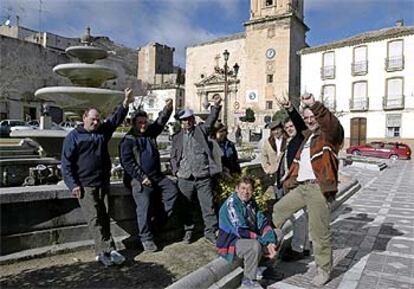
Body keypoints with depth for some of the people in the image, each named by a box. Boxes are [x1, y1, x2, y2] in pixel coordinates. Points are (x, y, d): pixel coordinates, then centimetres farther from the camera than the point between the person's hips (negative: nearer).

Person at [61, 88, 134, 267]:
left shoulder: (103, 131, 13)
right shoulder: (73, 136, -1)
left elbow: (116, 119, 6)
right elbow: (66, 163, -4)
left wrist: (126, 104, -10)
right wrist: (73, 184, -10)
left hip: (103, 183, 5)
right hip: (85, 185, -5)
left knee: (103, 217, 4)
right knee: (94, 218, -8)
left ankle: (102, 252, 10)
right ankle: (108, 250, -9)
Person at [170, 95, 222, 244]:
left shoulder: (201, 130, 10)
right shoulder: (177, 137, 12)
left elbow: (211, 120, -4)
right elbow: (173, 157, 14)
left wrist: (216, 106, -18)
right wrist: (176, 170, 0)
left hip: (204, 177, -1)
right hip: (185, 178, 2)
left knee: (208, 206, 3)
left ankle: (210, 232, 16)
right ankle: (188, 230, 28)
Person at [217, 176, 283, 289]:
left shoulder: (251, 201, 0)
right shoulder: (231, 204, -24)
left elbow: (262, 222, -5)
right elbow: (241, 231, -29)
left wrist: (270, 242, -22)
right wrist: (265, 241, -25)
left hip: (250, 237, 8)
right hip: (230, 243, -8)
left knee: (278, 234, 4)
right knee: (255, 245, -36)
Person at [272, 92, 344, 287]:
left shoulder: (330, 135, -2)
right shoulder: (307, 137, 23)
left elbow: (332, 123, -26)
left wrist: (314, 105, -37)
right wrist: (289, 182, 19)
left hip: (318, 188, -8)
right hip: (300, 187, 8)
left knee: (319, 232, -1)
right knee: (277, 211, 14)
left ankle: (323, 270, 17)